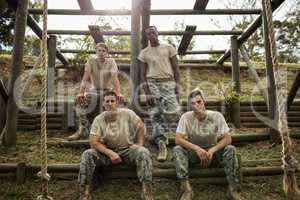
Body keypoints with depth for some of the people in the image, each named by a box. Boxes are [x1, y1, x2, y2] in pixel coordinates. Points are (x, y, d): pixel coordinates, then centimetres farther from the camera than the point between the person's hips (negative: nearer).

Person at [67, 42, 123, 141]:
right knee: (80, 101, -25)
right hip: (94, 90, 1)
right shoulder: (91, 61, -4)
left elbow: (115, 78, -17)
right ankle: (82, 130, -12)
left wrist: (118, 93, -33)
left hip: (107, 91, 0)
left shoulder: (111, 62, -4)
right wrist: (81, 93, -28)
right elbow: (85, 78, -13)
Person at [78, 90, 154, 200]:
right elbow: (93, 141, -15)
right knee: (87, 154, -23)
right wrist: (110, 153, -26)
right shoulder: (98, 119, -8)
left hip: (127, 150, -1)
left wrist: (139, 144, -5)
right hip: (107, 151, 1)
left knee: (144, 152, -30)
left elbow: (140, 126, 3)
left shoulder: (127, 113, -9)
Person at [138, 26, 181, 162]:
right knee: (155, 115, -5)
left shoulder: (168, 48, 11)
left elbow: (176, 69, 9)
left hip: (168, 83, 0)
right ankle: (162, 145, 1)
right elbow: (143, 75, 8)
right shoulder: (144, 52, 12)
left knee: (174, 112, -16)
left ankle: (161, 134, 14)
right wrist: (146, 93, -4)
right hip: (153, 84, 1)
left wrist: (177, 86, -2)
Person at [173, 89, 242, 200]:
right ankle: (186, 189, -31)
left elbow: (227, 139, -16)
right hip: (193, 152, 0)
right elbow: (178, 139, -22)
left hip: (213, 151, 0)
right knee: (177, 150, -28)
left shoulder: (216, 116, -14)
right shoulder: (186, 117, -15)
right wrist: (196, 148, -35)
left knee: (230, 150, -27)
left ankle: (233, 189, -21)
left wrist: (212, 150, -31)